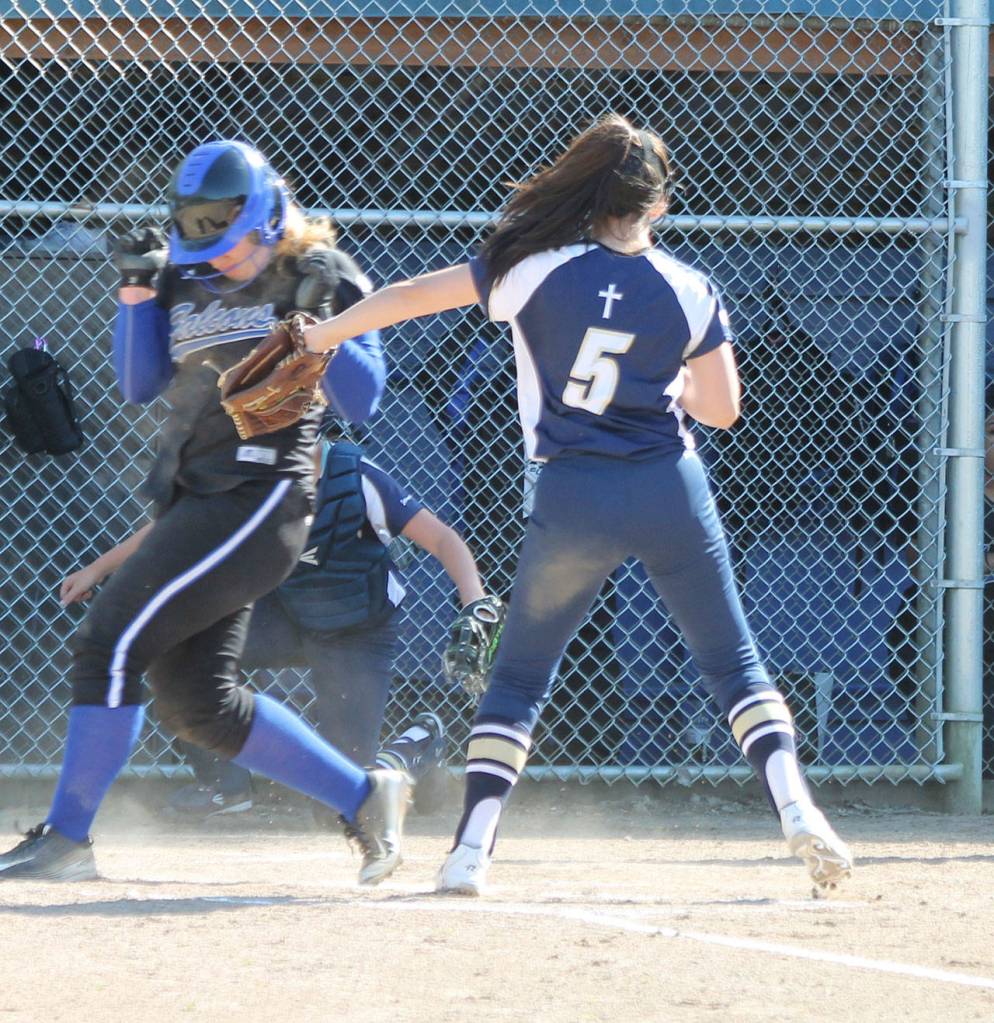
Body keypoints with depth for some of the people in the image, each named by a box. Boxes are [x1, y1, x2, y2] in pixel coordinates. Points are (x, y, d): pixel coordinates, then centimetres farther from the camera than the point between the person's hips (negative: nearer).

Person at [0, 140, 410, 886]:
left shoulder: (321, 278, -4)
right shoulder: (186, 279, 13)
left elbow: (360, 402, -8)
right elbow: (140, 387, 12)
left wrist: (318, 320, -20)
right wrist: (137, 293, 0)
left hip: (258, 496, -8)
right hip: (193, 502, 8)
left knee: (114, 640, -16)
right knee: (198, 703, 7)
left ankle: (66, 837, -11)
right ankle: (364, 794, 16)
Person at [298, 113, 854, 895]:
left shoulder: (536, 268, -4)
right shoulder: (689, 291, -1)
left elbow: (411, 295, 2)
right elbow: (721, 408, 4)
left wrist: (317, 337, 14)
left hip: (573, 499, 0)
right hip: (671, 492, 0)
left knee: (521, 673, 13)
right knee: (733, 662, 11)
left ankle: (471, 849, 5)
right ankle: (795, 807, -7)